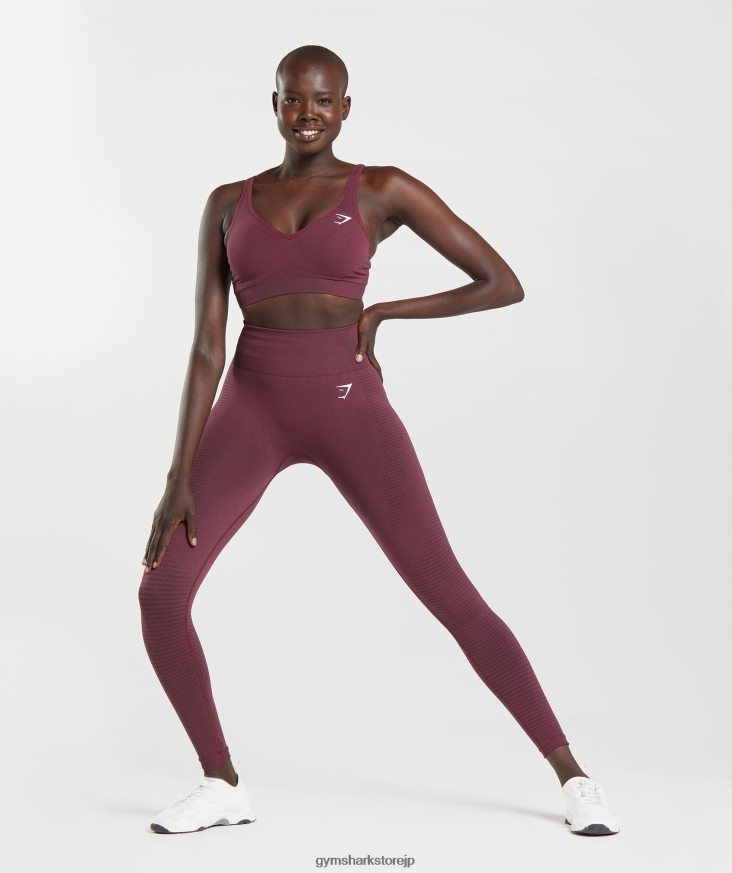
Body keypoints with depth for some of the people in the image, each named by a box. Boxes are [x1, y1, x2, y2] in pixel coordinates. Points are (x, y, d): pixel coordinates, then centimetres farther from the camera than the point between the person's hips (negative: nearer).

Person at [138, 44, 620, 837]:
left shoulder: (385, 190, 1)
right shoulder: (227, 205, 9)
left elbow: (505, 285, -1)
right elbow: (206, 347, 3)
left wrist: (382, 313, -1)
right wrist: (178, 478, -4)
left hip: (350, 412, -2)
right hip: (253, 414, 3)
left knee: (453, 600, -7)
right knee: (159, 595, -11)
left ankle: (571, 774, 9)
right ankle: (222, 785, 9)